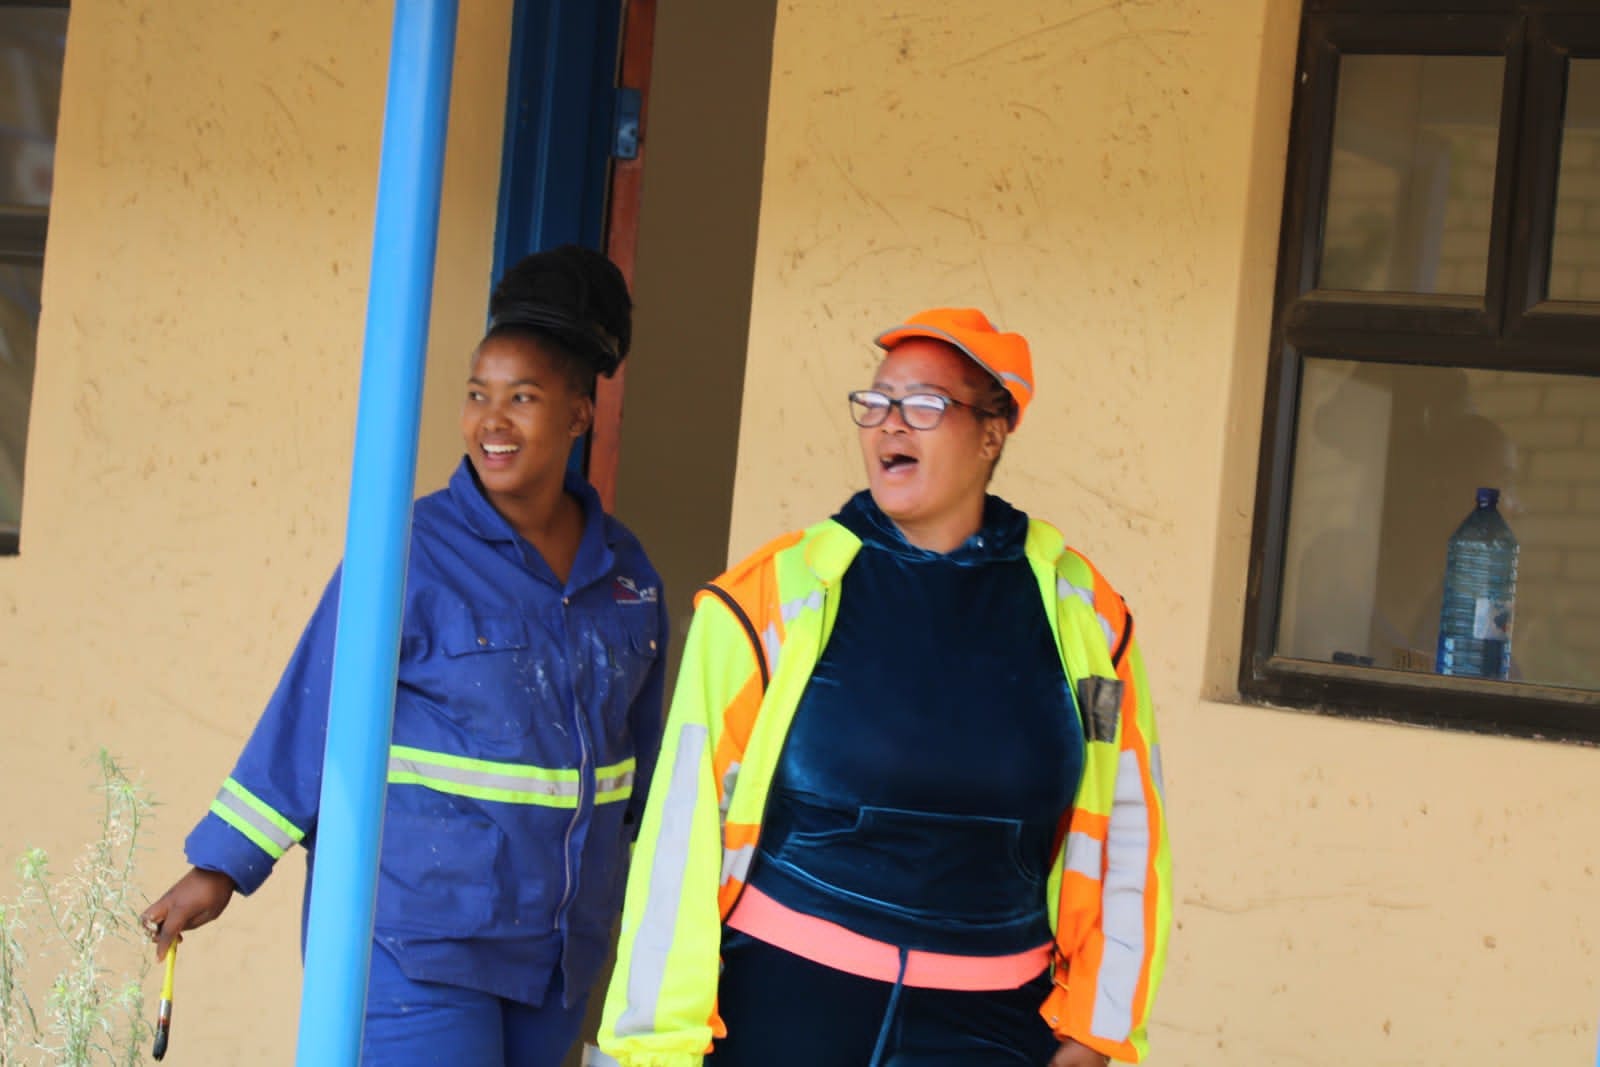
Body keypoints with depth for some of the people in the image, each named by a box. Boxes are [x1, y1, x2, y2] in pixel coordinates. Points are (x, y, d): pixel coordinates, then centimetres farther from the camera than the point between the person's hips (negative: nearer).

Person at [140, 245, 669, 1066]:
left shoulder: (623, 570, 7)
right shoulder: (412, 552, -9)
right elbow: (313, 710, -7)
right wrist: (224, 864, -7)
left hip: (558, 950, 6)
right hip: (417, 936, -6)